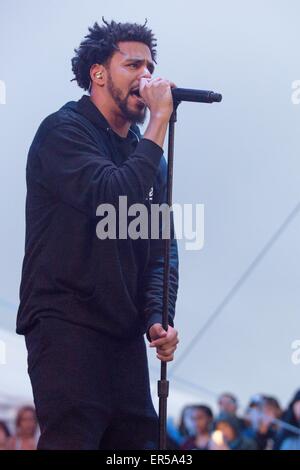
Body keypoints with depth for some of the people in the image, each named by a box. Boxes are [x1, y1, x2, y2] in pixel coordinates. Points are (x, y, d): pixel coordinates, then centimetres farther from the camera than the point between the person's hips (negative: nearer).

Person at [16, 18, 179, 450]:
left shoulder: (146, 154, 17)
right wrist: (159, 122, -16)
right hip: (66, 327, -7)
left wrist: (159, 318, -3)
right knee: (73, 438, -12)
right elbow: (113, 198, -24)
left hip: (125, 334, 7)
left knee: (138, 439, 6)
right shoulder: (63, 131, -6)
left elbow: (162, 246, 13)